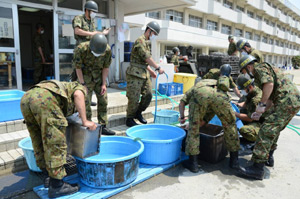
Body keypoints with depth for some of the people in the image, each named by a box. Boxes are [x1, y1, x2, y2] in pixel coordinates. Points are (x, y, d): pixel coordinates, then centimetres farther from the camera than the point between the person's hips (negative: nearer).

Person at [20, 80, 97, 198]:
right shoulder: (79, 87, 25)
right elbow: (78, 95, -2)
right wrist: (85, 121, -1)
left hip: (26, 98, 8)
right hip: (45, 99, -8)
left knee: (40, 143, 19)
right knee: (55, 144, 1)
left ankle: (51, 177, 33)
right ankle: (56, 186, 10)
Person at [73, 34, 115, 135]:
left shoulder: (107, 50, -18)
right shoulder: (81, 49, -25)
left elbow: (106, 67, -7)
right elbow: (78, 68, -16)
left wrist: (104, 84, -6)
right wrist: (83, 84, -14)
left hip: (99, 77, 3)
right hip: (85, 77, -3)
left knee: (103, 101, 2)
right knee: (86, 103, -6)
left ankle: (103, 126, 12)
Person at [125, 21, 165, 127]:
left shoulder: (146, 42, 18)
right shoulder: (140, 41, -13)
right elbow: (147, 58, -19)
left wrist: (150, 71, 20)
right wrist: (158, 68, -15)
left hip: (144, 74, 10)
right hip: (135, 74, -9)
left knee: (148, 95, 9)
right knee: (134, 98, -4)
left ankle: (138, 113, 26)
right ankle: (129, 120, 10)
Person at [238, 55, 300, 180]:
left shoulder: (260, 67, -1)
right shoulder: (265, 70, 29)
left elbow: (269, 84, -21)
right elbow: (271, 98, 27)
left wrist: (261, 104, -15)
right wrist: (261, 112, 17)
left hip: (287, 101, -11)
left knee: (266, 131, -12)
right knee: (274, 129, 23)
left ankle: (258, 168, -11)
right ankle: (268, 157, 34)